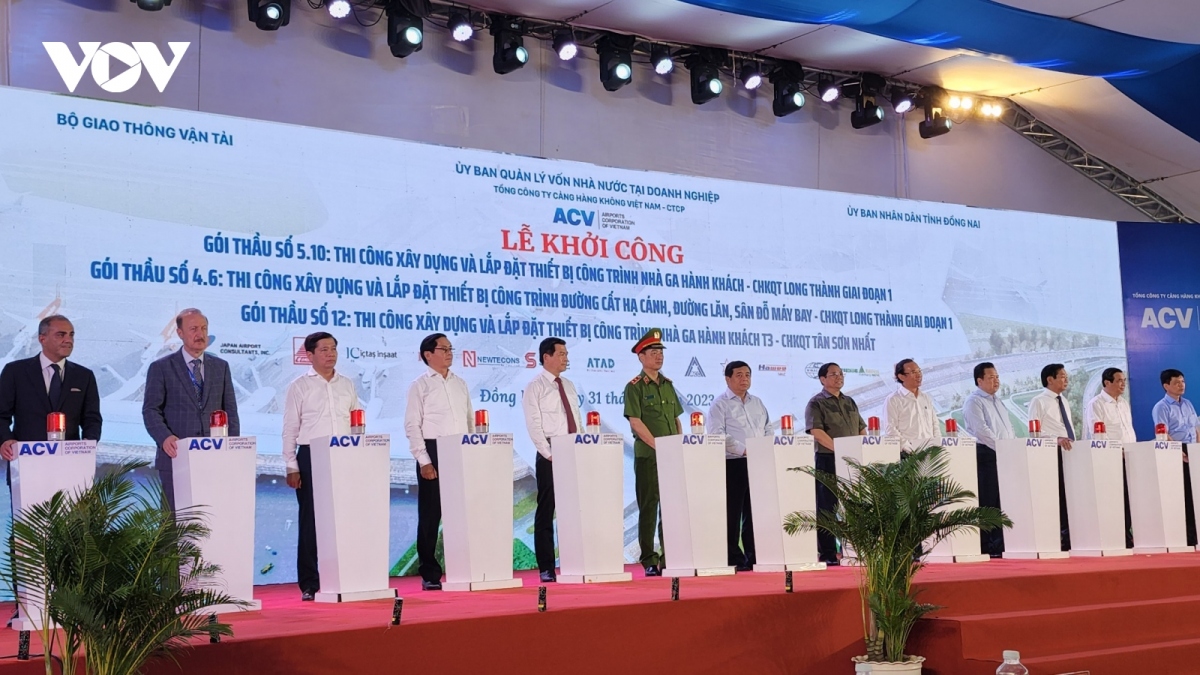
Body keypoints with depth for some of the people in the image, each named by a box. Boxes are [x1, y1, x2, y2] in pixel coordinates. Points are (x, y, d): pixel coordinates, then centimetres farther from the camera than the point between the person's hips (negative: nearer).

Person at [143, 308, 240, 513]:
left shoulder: (221, 367, 13)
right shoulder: (161, 368, 4)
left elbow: (230, 410, 13)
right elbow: (151, 410, -2)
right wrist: (164, 437, -20)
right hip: (177, 456, -2)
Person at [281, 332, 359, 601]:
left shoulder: (347, 385, 13)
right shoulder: (299, 386, 3)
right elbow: (290, 429, 1)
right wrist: (292, 468, -5)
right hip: (311, 458, -3)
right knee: (310, 522, -1)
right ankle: (309, 584, 5)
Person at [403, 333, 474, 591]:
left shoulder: (460, 384, 16)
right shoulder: (420, 385, 0)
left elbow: (470, 421, 16)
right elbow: (412, 425, -5)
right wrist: (424, 461, -12)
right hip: (433, 452, -5)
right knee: (430, 515, 0)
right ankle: (429, 574, 6)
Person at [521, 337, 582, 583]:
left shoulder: (569, 386, 16)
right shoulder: (535, 387, -3)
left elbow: (578, 420, 16)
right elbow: (534, 426, -10)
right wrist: (549, 454, -15)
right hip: (550, 457, -6)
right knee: (546, 512, -1)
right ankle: (546, 568, 2)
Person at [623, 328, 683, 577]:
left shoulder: (668, 384, 14)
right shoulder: (635, 387, -5)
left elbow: (677, 419, 17)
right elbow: (635, 422, -12)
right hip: (647, 456, -6)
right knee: (649, 507, -2)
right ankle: (649, 561, 3)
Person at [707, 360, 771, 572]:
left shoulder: (758, 403, 19)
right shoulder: (720, 404, -1)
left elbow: (769, 430, 19)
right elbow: (717, 435, -12)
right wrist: (744, 450, -18)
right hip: (733, 465, -6)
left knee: (754, 511, 8)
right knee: (732, 513, -3)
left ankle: (753, 556, 13)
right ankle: (734, 559, 0)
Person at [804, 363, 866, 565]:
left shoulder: (850, 402, 19)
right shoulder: (816, 403, -2)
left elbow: (861, 430, 20)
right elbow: (817, 432, -15)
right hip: (828, 460, -6)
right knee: (827, 508, -4)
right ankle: (827, 554, -1)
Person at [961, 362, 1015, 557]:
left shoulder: (997, 402, 23)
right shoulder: (974, 401, -4)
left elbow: (1009, 430, 24)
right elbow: (981, 430, -15)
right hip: (986, 455, -8)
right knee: (988, 502, -8)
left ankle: (1000, 545, 9)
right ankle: (984, 548, -5)